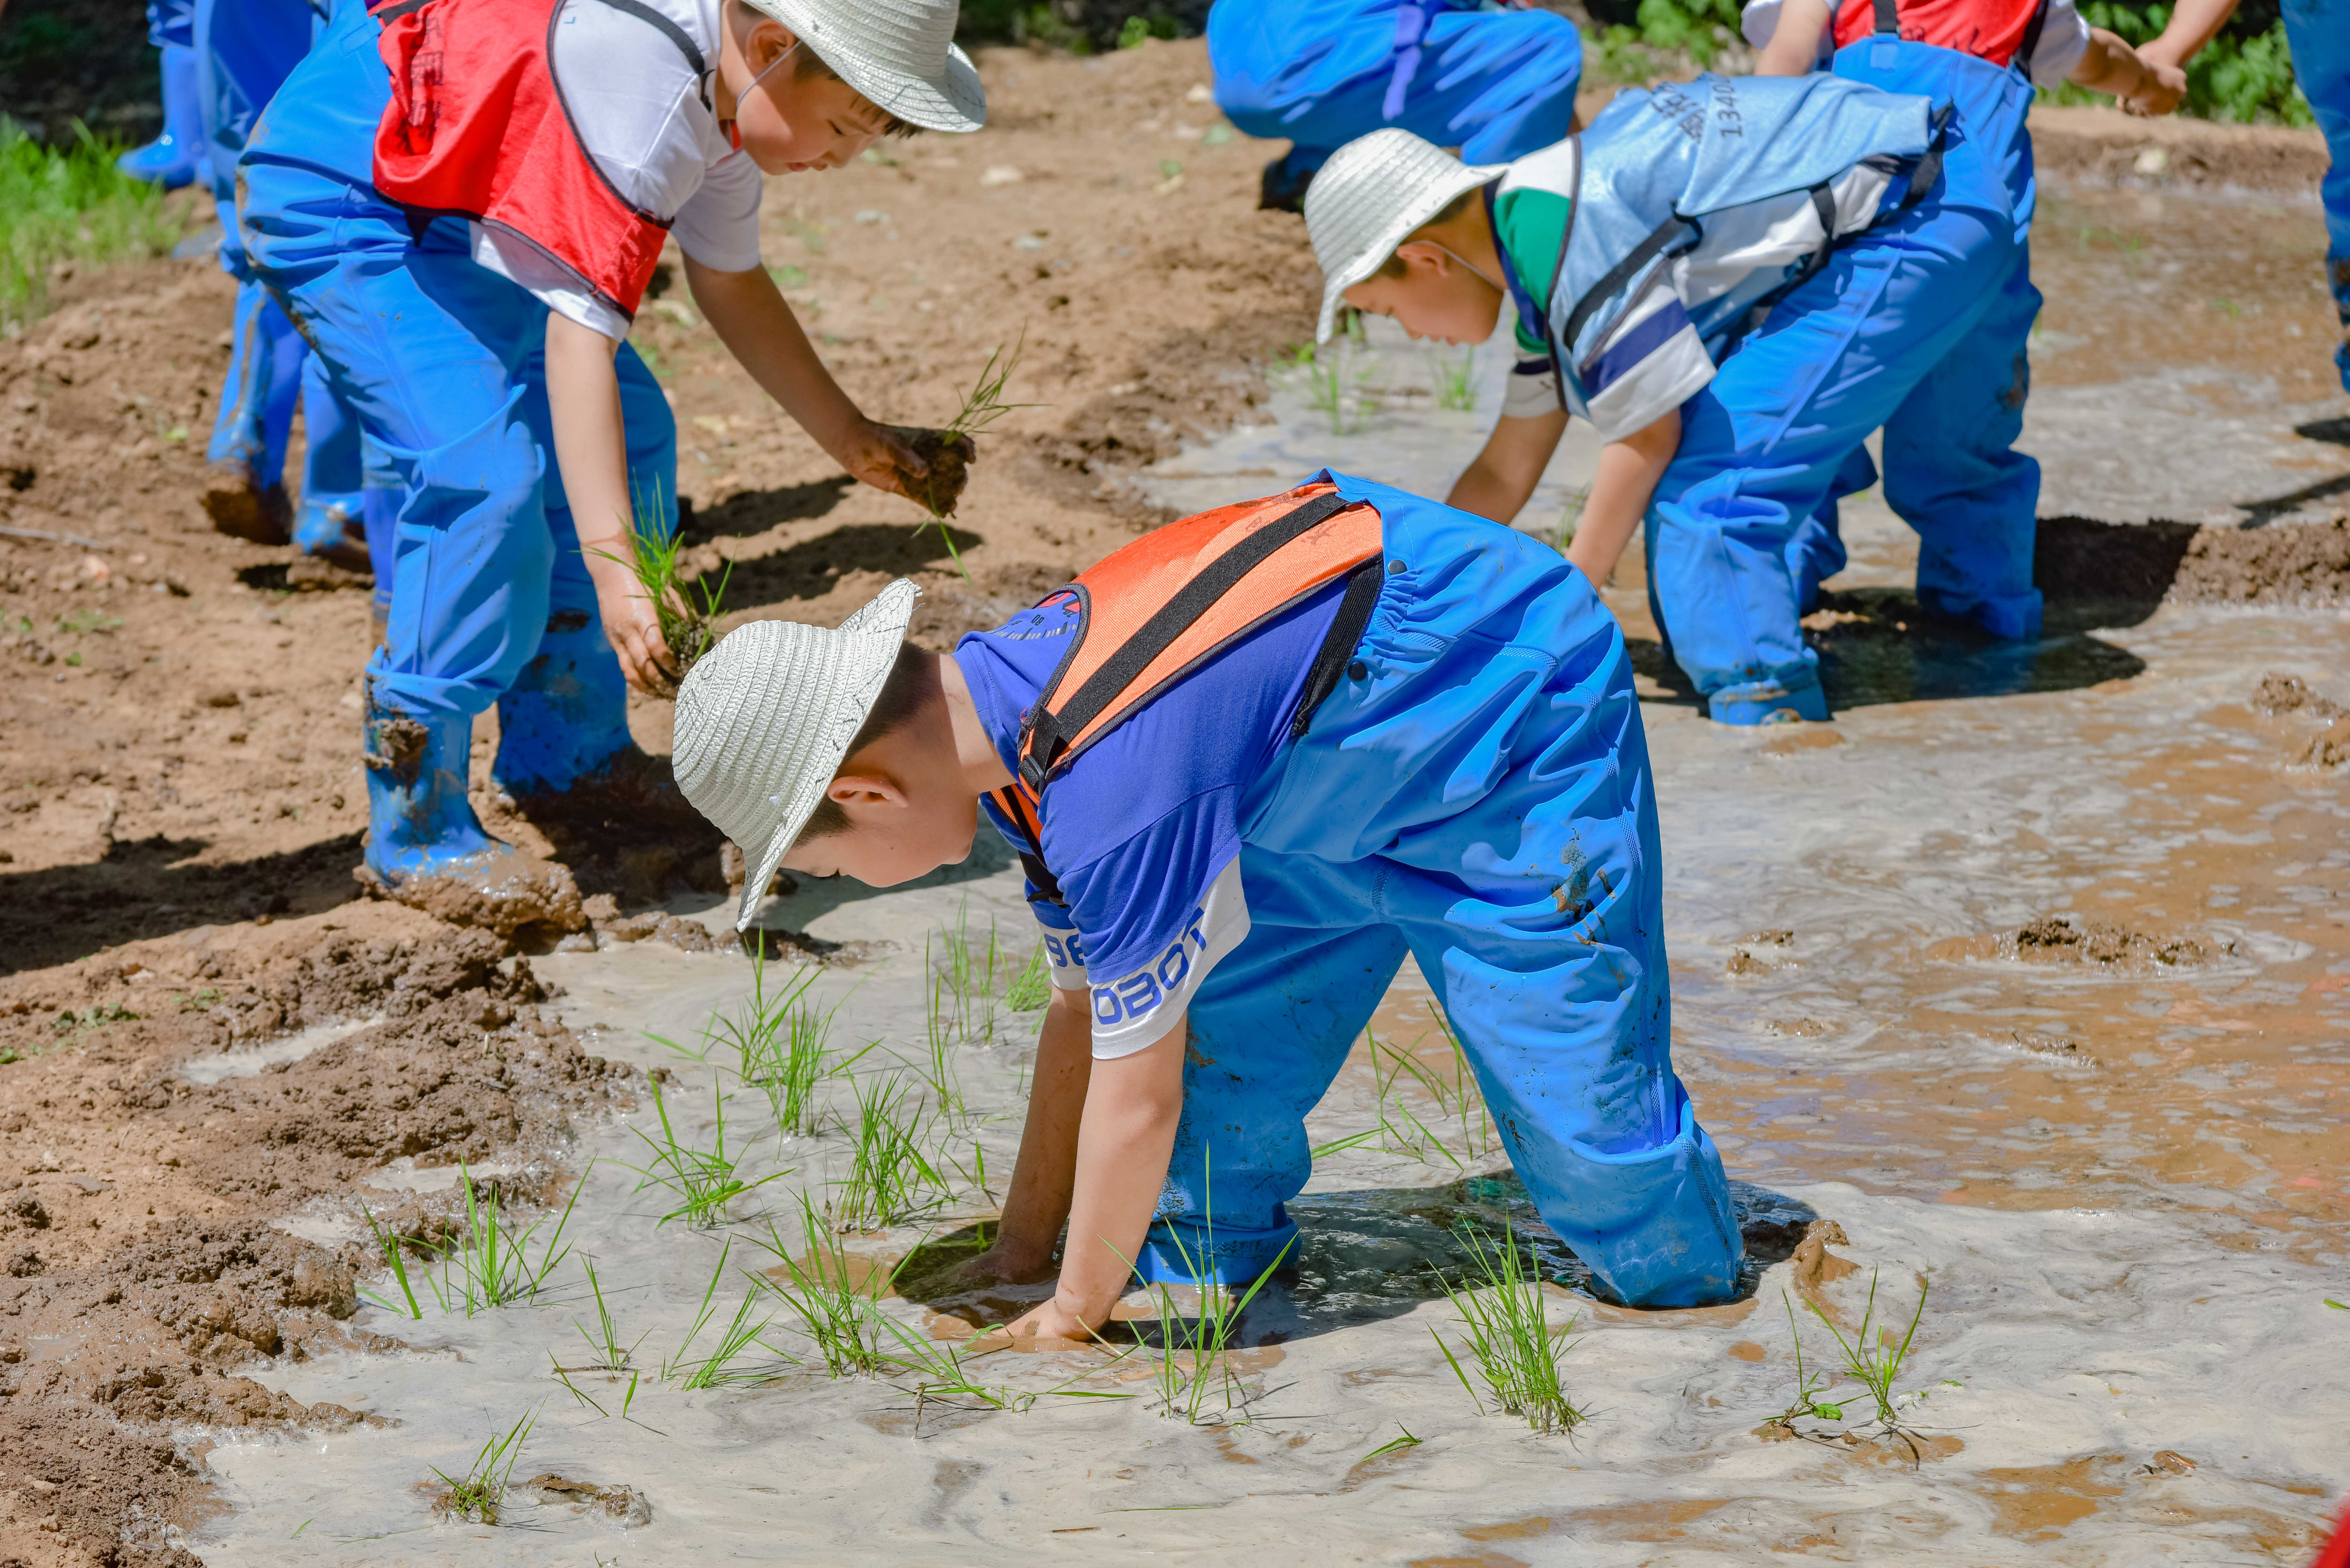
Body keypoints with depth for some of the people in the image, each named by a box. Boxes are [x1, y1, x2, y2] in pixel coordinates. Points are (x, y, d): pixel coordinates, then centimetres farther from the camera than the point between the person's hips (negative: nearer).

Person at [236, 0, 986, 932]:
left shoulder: (725, 84, -4)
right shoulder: (645, 99, -34)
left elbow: (730, 282, 14)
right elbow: (577, 336, -39)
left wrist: (857, 445, 14)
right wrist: (615, 570, -46)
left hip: (461, 206, 10)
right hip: (333, 200, -10)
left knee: (630, 436, 11)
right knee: (487, 472, -23)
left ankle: (566, 754, 25)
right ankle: (416, 835, -14)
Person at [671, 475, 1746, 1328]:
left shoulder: (1114, 792, -36)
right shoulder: (1007, 704, -6)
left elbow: (1137, 1089, -25)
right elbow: (1084, 1010, 5)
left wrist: (1072, 1316, -10)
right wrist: (1021, 1255, 10)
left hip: (1519, 713, -9)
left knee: (1568, 1088, -9)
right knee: (1224, 1022, 4)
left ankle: (1687, 1280, 14)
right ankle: (1216, 1253, 22)